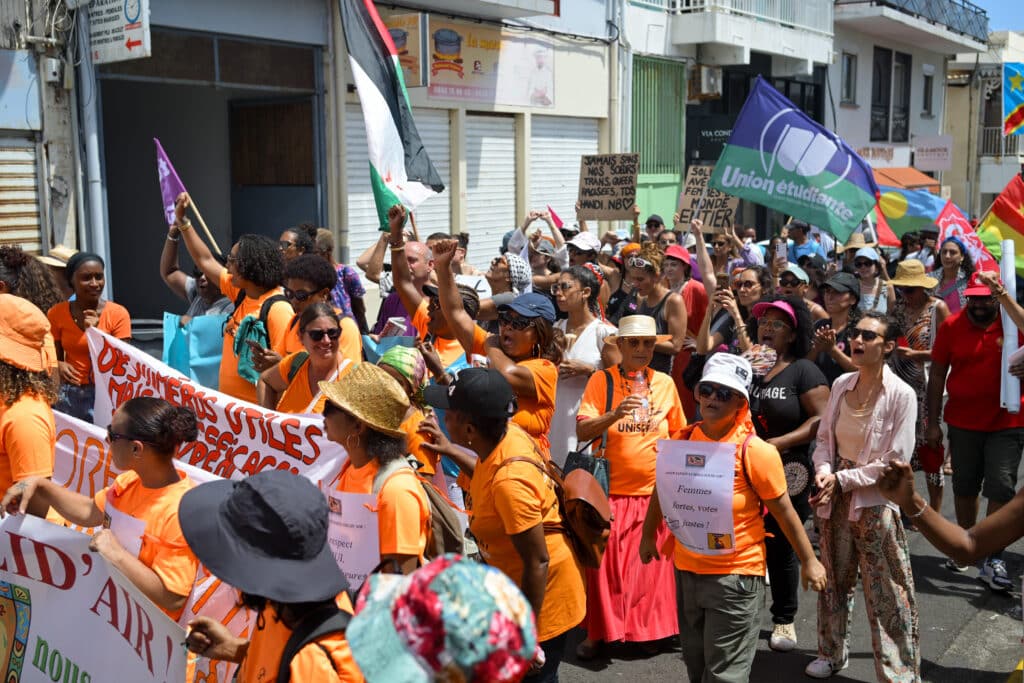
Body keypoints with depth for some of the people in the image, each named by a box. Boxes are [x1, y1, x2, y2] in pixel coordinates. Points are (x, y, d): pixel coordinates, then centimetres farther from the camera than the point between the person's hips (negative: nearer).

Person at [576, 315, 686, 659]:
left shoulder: (665, 383, 4)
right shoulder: (601, 380, -5)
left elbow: (677, 432, 16)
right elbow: (582, 430, -13)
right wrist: (615, 414, -26)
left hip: (654, 491, 3)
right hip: (610, 489, -2)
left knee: (651, 564, 8)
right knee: (605, 563, 1)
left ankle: (647, 629, 25)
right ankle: (597, 631, 16)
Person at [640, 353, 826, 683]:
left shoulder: (755, 451, -16)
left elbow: (784, 510, -8)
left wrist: (809, 561, -2)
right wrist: (648, 535, 21)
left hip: (736, 576, -5)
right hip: (686, 570, 5)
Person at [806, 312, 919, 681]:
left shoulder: (901, 394, -14)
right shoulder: (841, 384, 1)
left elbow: (896, 462, -15)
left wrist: (842, 480, -16)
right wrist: (824, 470, -11)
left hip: (875, 502, -5)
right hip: (834, 500, 5)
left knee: (886, 594, 1)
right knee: (834, 580, 19)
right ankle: (831, 653, 38)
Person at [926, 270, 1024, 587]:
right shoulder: (951, 326, -3)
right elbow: (937, 375, 1)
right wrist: (933, 422, 0)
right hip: (963, 421, 2)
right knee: (964, 487, 14)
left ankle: (993, 561, 4)